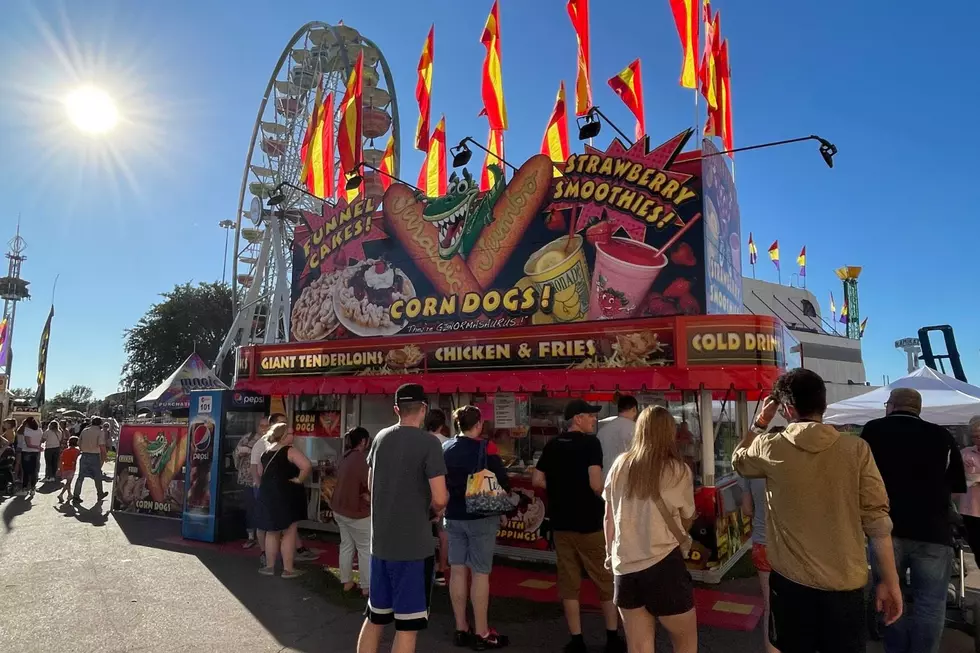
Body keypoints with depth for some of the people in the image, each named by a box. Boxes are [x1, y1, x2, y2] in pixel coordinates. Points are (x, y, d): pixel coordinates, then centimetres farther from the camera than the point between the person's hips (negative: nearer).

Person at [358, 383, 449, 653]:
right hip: (413, 545, -6)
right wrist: (435, 511, 3)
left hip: (381, 541, 6)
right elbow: (440, 499, -19)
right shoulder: (428, 442, -15)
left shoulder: (380, 438, 4)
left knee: (374, 617, 19)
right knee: (407, 625, 5)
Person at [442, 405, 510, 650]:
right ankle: (481, 633, 9)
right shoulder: (485, 447, -14)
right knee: (480, 573, 2)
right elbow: (503, 481, -12)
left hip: (453, 516, 5)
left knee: (457, 570, 11)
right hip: (482, 517, -5)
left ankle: (461, 629, 20)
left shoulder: (445, 448, 1)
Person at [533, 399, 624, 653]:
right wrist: (605, 499, -2)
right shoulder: (590, 443, -13)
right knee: (606, 580, 12)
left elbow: (537, 480, 6)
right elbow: (596, 484, -21)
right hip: (589, 522, -5)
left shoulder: (552, 445, 5)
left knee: (568, 582, 11)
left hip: (560, 522, 5)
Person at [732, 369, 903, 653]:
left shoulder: (770, 448, -8)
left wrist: (761, 421, 19)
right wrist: (890, 581, 0)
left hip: (791, 580, 0)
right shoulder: (857, 449, -8)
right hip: (845, 582, 0)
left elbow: (738, 460, 15)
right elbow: (877, 518, -8)